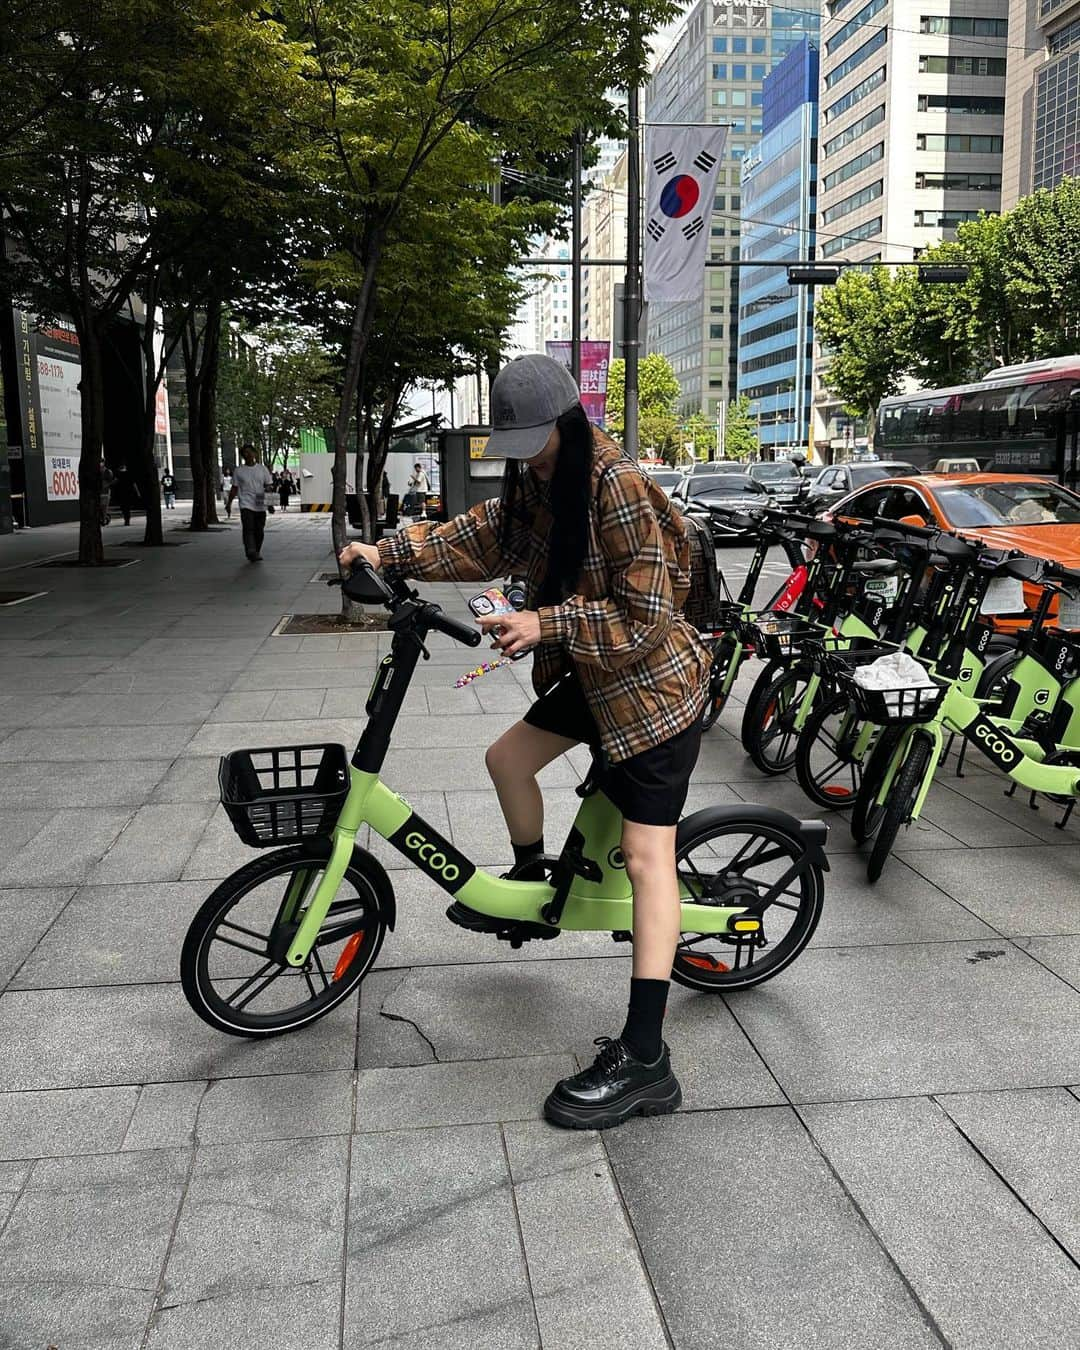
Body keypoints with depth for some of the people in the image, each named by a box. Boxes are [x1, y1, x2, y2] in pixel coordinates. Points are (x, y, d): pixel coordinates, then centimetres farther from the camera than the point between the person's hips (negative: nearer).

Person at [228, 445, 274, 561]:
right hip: (246, 505, -2)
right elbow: (234, 488, 11)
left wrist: (268, 488, -15)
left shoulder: (262, 468, 8)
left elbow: (269, 484, 9)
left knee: (259, 531, 8)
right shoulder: (238, 470, 6)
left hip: (260, 505, 2)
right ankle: (251, 553, -27)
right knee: (248, 529, -18)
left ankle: (257, 553, 23)